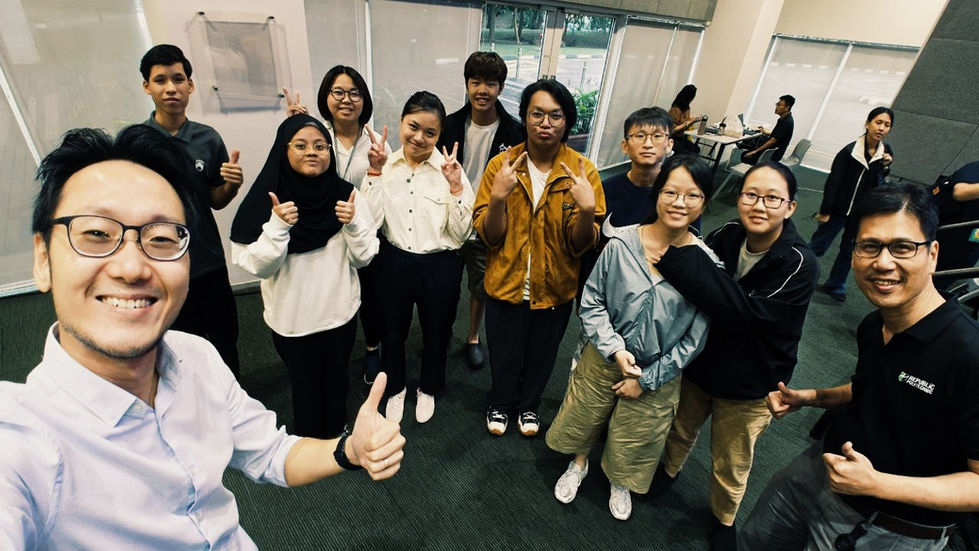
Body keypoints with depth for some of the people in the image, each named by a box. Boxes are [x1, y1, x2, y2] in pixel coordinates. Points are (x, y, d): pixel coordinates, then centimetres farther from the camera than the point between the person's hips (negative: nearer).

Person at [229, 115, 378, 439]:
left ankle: (336, 436, 48)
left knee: (337, 382, 20)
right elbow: (257, 266, -12)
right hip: (291, 319, -1)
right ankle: (309, 444, 45)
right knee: (304, 385, 17)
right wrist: (277, 227, -27)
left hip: (340, 313, 2)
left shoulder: (346, 195, -8)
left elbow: (364, 257, -5)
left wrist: (353, 224, -23)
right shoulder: (268, 199, -13)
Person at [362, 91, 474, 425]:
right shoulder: (385, 165, -6)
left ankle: (428, 389, 49)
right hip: (394, 262, 2)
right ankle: (395, 388, 50)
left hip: (440, 267, -1)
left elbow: (461, 234, -13)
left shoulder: (450, 169, -12)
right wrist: (375, 174, -18)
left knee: (436, 333, 19)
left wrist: (456, 188, -23)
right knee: (392, 330, 21)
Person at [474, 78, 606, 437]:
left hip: (555, 287, 1)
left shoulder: (583, 171, -12)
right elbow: (488, 236, -13)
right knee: (503, 354, 19)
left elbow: (581, 246, -13)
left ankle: (529, 404, 53)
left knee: (541, 353, 23)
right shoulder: (501, 164, -11)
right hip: (506, 283, 0)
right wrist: (498, 197, -30)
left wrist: (587, 210, -32)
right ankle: (501, 403, 51)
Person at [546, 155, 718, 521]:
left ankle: (619, 483, 58)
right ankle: (578, 465, 58)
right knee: (583, 419, 24)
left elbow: (693, 339, -11)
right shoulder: (621, 243, -20)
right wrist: (615, 350, -18)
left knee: (635, 439, 24)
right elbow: (591, 301, -9)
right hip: (604, 358, 0)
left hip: (658, 373, 1)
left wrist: (647, 379, -9)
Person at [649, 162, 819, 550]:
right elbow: (696, 297, -5)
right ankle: (670, 469, 60)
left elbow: (745, 313, -38)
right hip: (698, 363, 3)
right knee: (682, 429, 27)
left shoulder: (800, 265, -26)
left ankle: (724, 518, 50)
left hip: (749, 386, -2)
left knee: (730, 466, 20)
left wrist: (681, 260, -42)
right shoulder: (725, 237, -15)